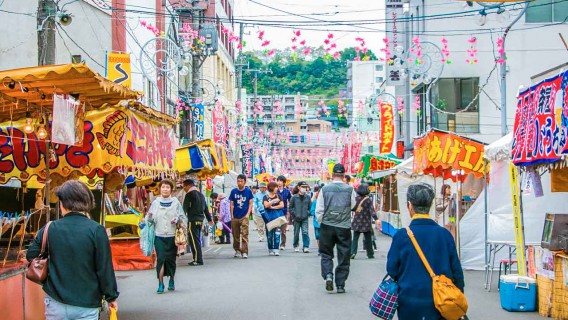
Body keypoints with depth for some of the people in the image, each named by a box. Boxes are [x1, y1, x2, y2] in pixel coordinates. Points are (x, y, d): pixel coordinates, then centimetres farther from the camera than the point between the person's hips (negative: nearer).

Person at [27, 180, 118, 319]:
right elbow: (105, 268, -10)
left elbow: (31, 256, 8)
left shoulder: (49, 229, -3)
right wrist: (111, 296, 1)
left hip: (56, 303, 2)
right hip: (86, 305, -2)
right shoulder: (96, 230, -11)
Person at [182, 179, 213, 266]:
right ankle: (197, 259, 13)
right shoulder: (201, 194, 18)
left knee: (194, 240, -7)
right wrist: (209, 219, 32)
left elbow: (184, 208, -13)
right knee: (197, 240, 13)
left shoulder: (189, 194, -6)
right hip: (200, 220, 8)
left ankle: (198, 260, -10)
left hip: (193, 220, -8)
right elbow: (206, 208, 24)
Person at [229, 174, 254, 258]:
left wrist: (248, 214, -6)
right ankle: (237, 250, 27)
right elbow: (232, 204, 6)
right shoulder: (234, 191, 3)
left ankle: (244, 252, -9)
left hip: (244, 216, -2)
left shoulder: (248, 191, 1)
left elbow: (250, 203, 4)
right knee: (235, 235, 11)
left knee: (244, 235, -9)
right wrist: (232, 216, 0)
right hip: (235, 217, 2)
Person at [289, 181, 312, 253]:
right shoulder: (294, 197, -1)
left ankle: (306, 247, -9)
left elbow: (310, 206, 13)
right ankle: (296, 246, 25)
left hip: (305, 219, 0)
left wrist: (308, 213, 1)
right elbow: (290, 207, 5)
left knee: (305, 232, -11)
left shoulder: (308, 197, 5)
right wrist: (294, 214, -4)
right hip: (296, 219, 0)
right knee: (296, 233, 8)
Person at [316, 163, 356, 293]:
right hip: (344, 227, 0)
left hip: (327, 226, 0)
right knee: (343, 256, 9)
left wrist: (321, 222, 13)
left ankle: (328, 275, -8)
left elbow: (319, 210, -2)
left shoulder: (325, 189, -5)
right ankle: (340, 285, 11)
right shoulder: (350, 189, -6)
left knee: (326, 254, 14)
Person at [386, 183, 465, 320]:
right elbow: (456, 271, -1)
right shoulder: (445, 234, -6)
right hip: (439, 305, 1)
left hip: (410, 306, -1)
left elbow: (392, 270, -5)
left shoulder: (401, 235, -12)